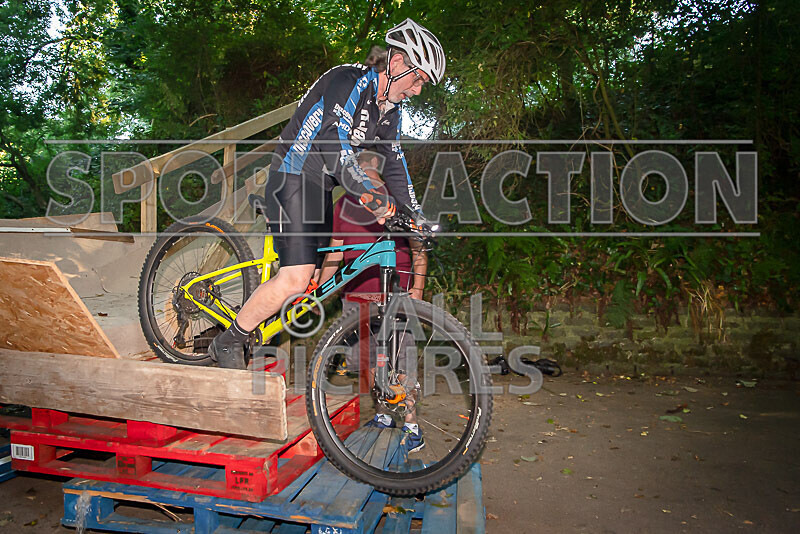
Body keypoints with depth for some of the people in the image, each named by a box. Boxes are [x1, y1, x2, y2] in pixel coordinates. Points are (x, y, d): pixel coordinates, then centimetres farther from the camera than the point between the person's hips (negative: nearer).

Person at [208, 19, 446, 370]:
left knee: (315, 281, 5)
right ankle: (228, 343, -1)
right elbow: (333, 143, -28)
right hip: (293, 179, -9)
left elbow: (395, 167, 14)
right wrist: (371, 197, -37)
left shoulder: (389, 111, 12)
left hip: (320, 189, 9)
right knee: (296, 278, -18)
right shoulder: (350, 81, -15)